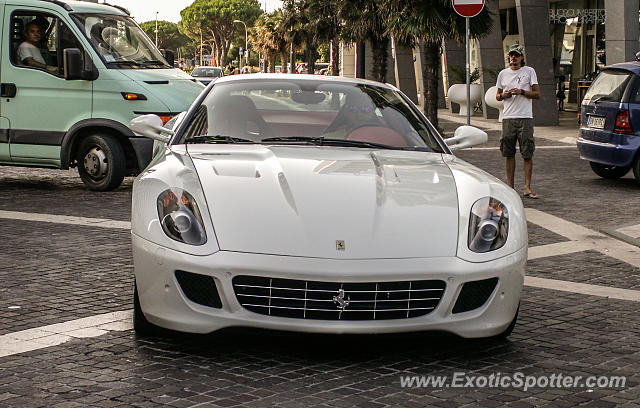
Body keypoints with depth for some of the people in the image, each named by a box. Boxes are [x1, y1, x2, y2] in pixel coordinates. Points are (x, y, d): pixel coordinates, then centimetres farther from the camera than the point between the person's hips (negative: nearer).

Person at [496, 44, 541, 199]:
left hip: (525, 117, -3)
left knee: (527, 154, -6)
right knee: (509, 154, 5)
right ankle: (510, 186, 11)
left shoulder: (529, 71, 4)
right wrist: (503, 95, -3)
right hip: (508, 118, 3)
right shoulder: (503, 74, 13)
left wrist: (521, 92, -14)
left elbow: (537, 94, 1)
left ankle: (527, 187, -4)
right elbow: (497, 96, 19)